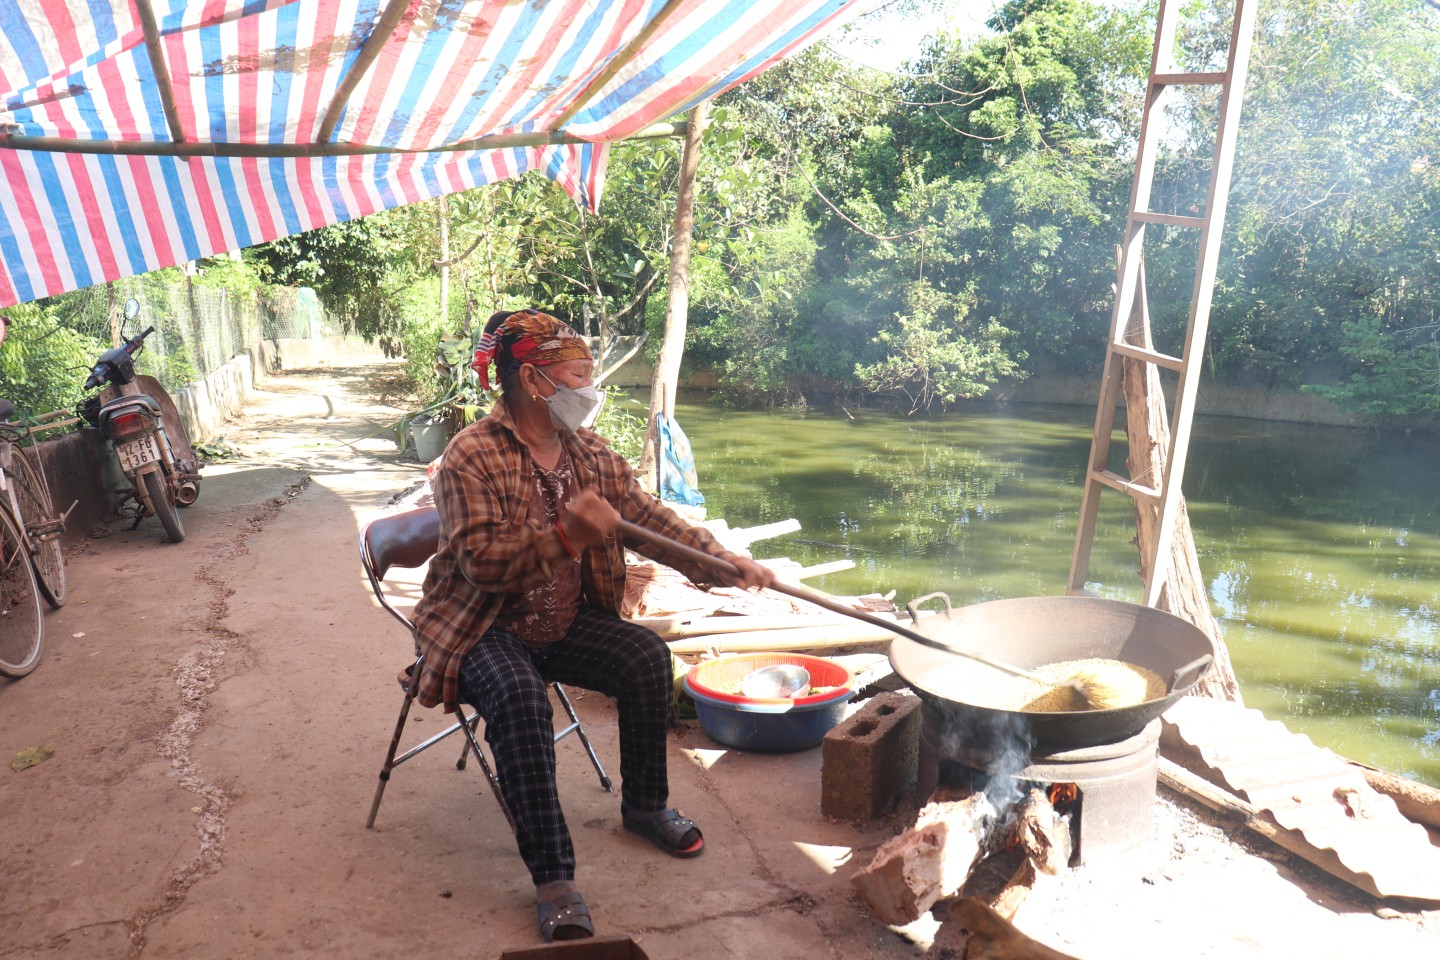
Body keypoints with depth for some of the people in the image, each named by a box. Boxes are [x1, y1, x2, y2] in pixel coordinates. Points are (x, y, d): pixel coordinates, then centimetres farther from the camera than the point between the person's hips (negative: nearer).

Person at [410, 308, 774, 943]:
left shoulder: (591, 454, 4)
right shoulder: (471, 457, -17)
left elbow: (650, 518, 0)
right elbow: (481, 561, -24)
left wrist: (723, 560, -13)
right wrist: (567, 536, -35)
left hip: (567, 621, 6)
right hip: (484, 628, -6)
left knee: (648, 657, -16)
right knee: (520, 698, -34)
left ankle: (644, 804, 9)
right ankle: (552, 878, -24)